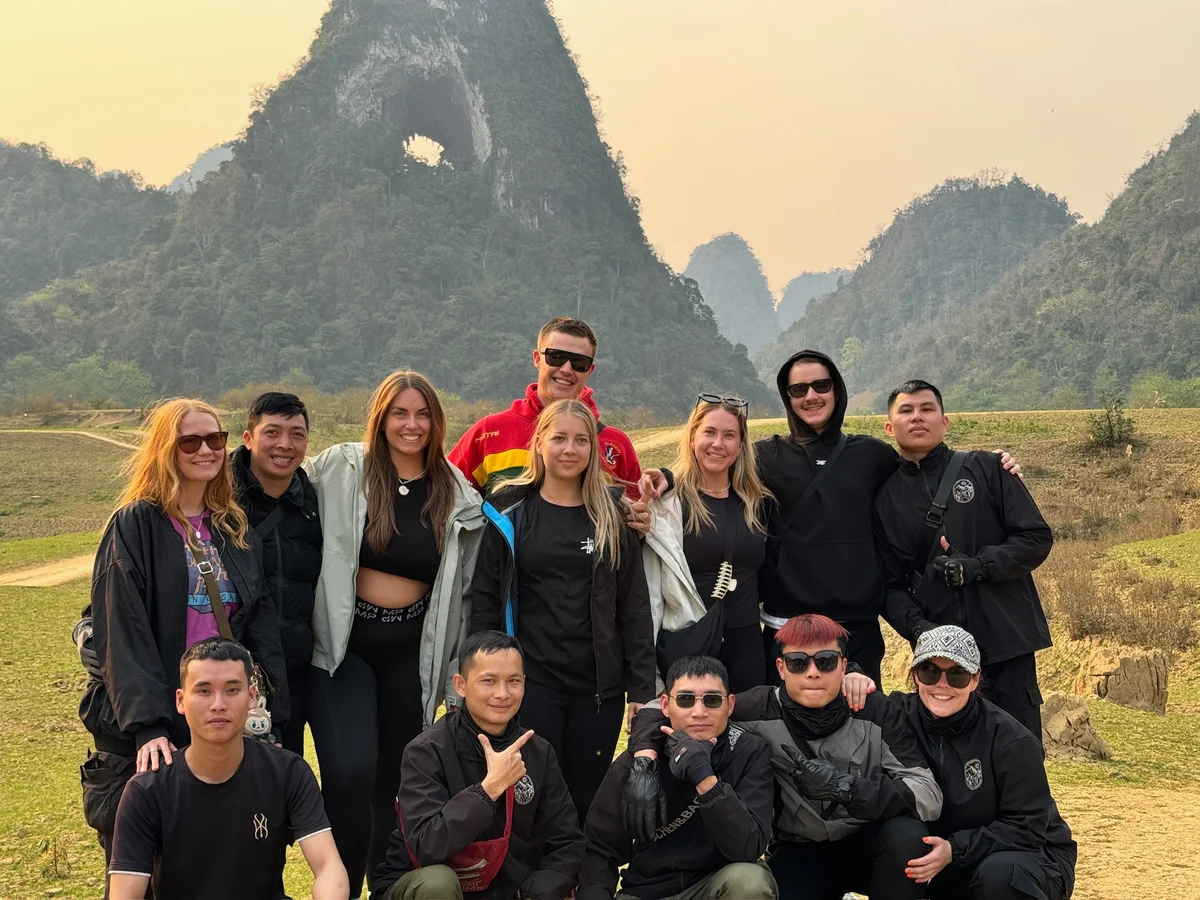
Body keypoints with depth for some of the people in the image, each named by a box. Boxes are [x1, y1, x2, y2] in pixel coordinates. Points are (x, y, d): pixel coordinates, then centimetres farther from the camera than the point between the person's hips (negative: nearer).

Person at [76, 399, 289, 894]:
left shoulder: (235, 530, 11)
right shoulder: (134, 525, -6)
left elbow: (261, 627, 9)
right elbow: (123, 634, -13)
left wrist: (271, 721, 1)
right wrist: (146, 725, -22)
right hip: (144, 739, -4)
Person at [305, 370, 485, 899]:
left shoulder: (456, 496, 4)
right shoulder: (339, 470, -4)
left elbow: (462, 586, 11)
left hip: (412, 652, 3)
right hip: (343, 643, -3)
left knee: (393, 779, 12)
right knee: (351, 773, -20)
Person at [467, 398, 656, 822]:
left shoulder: (612, 515, 5)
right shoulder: (509, 512, 3)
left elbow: (634, 605, 5)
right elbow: (485, 599, 4)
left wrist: (642, 687, -1)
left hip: (599, 686, 1)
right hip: (531, 681, -1)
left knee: (587, 803, 6)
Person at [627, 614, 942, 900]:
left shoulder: (877, 714, -13)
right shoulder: (760, 711, -14)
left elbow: (930, 797, -22)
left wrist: (845, 786, -35)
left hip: (866, 845, 0)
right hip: (799, 851, 0)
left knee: (907, 833, -31)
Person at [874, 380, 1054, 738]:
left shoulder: (986, 469, 4)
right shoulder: (886, 497, 9)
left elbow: (1036, 538, -1)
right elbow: (891, 584, 7)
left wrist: (978, 566, -14)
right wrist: (917, 626, -11)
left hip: (1006, 639, -1)